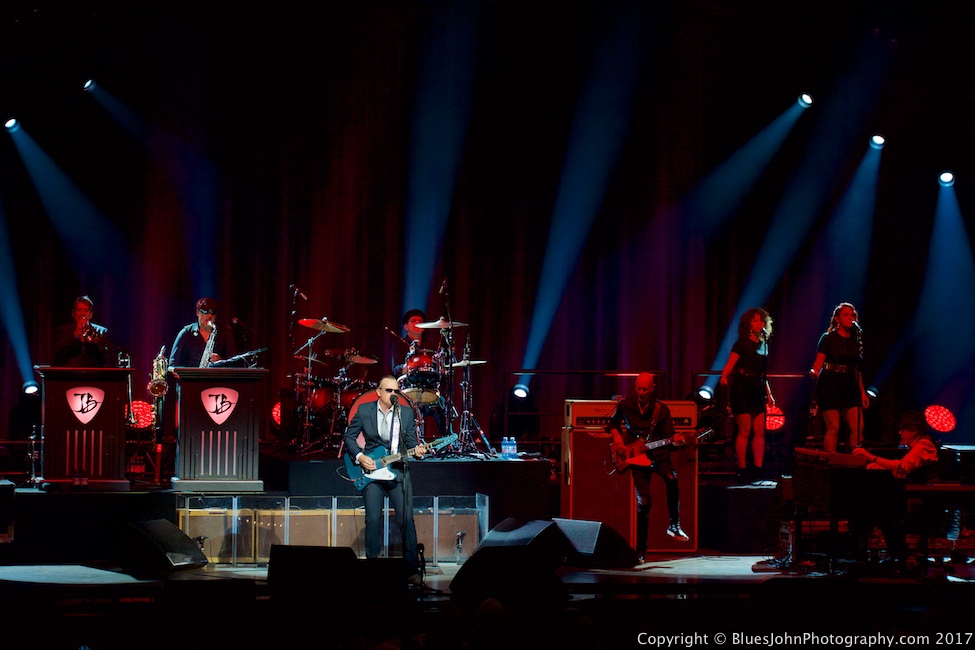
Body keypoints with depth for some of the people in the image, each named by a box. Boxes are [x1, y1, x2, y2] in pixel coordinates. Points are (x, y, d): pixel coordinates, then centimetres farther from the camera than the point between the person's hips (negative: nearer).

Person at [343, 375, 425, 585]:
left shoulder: (406, 413, 4)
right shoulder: (364, 410, 1)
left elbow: (411, 442, 6)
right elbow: (349, 437, 6)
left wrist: (416, 450, -16)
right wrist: (359, 457, -8)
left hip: (398, 471, 1)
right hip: (371, 471, -1)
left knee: (406, 520, -5)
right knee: (373, 520, -5)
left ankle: (413, 569, 0)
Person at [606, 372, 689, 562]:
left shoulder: (661, 410, -1)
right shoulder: (625, 405, 1)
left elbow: (668, 437, 1)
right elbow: (612, 423, 18)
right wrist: (617, 439, 1)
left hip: (657, 453, 0)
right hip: (636, 457, 0)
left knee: (672, 479, -32)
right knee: (643, 502, -8)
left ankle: (674, 525, -14)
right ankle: (641, 550, 3)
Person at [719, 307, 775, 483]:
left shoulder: (764, 344, 15)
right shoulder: (742, 343, -4)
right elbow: (730, 364, -17)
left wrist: (769, 394, 20)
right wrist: (724, 376, -37)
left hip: (758, 389, 6)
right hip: (742, 388, -6)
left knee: (760, 431, 1)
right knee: (745, 430, -6)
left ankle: (758, 468, 3)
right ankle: (742, 470, -1)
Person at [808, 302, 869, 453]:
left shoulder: (855, 341, 15)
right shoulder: (828, 338, 2)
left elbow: (856, 370, 19)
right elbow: (819, 361, -7)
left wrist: (862, 392, 14)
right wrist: (814, 371, -29)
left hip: (850, 387, 5)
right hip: (830, 385, -5)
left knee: (858, 427, -7)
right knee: (833, 427, -7)